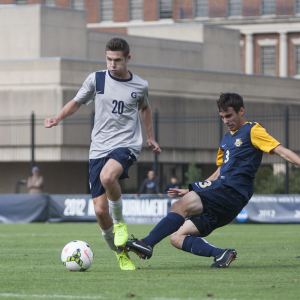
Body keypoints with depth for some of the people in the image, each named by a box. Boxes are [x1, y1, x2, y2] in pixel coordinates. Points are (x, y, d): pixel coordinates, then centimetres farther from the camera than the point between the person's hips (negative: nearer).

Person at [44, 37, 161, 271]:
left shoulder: (140, 86, 4)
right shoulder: (96, 80, 2)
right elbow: (77, 102, 15)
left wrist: (150, 137, 29)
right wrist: (58, 118, -2)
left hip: (127, 145, -2)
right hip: (99, 148, 2)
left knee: (107, 176, -37)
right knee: (100, 209, -6)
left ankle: (119, 221, -10)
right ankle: (120, 253, 16)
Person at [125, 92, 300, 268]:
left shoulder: (252, 131, 3)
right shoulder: (227, 140, 27)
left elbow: (282, 151, -5)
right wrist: (189, 192, 28)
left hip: (231, 192, -9)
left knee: (181, 206, -26)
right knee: (177, 237, -1)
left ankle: (147, 244, -35)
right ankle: (221, 254, -16)